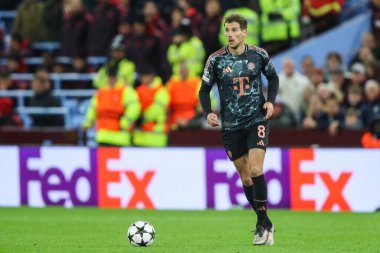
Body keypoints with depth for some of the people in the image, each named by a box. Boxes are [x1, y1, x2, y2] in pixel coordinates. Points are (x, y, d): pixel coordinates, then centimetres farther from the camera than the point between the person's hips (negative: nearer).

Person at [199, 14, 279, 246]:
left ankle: (262, 224, -5)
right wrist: (208, 112, -14)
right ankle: (266, 225, 19)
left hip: (257, 120, -2)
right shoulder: (216, 59, -4)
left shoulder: (259, 55, -3)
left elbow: (273, 77, 13)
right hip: (231, 126, 2)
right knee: (245, 177, 5)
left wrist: (271, 101, -3)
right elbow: (204, 89, 3)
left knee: (255, 170, -17)